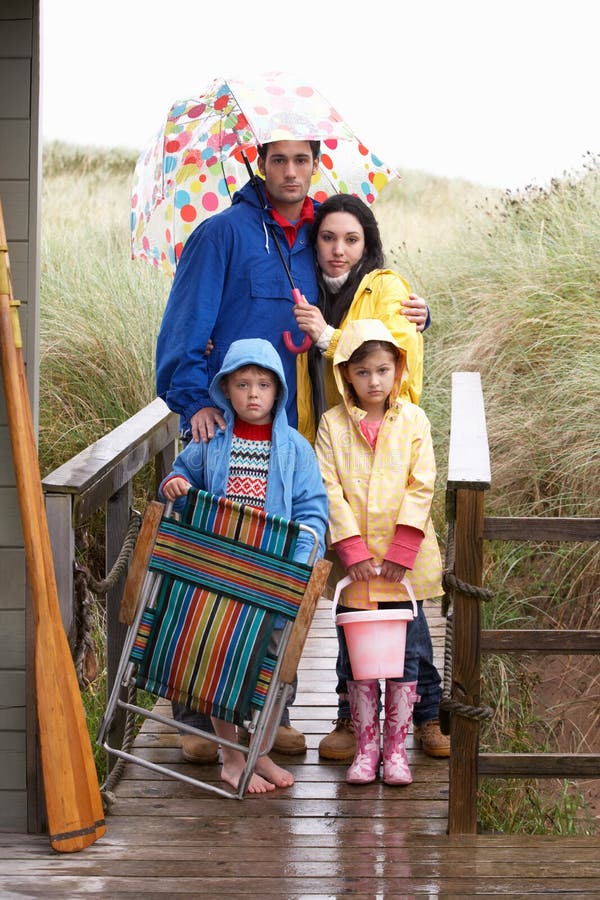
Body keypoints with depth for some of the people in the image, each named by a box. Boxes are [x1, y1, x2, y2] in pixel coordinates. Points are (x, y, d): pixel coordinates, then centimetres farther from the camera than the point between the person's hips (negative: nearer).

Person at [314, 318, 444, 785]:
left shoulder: (413, 420, 0)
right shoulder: (333, 423, 0)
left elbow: (421, 487, -3)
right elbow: (329, 489, -5)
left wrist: (401, 551, -11)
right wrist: (353, 550, -14)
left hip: (404, 563, 0)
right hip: (354, 565, 0)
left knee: (404, 655, 5)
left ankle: (396, 746, 15)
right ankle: (366, 746, 17)